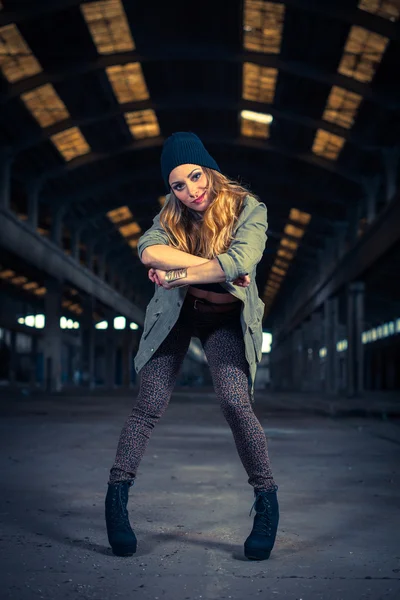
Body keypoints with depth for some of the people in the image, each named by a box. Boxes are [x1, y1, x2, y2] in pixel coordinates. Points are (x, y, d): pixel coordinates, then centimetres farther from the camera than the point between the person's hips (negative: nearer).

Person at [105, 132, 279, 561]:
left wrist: (177, 275, -24)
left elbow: (239, 261, -31)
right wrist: (215, 268, -29)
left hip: (225, 317, -2)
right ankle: (116, 498, 3)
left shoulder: (248, 209, -12)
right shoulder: (172, 215, -4)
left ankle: (267, 502, -6)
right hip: (174, 314, 2)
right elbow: (149, 250, -25)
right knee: (149, 405, -8)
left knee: (235, 402, -21)